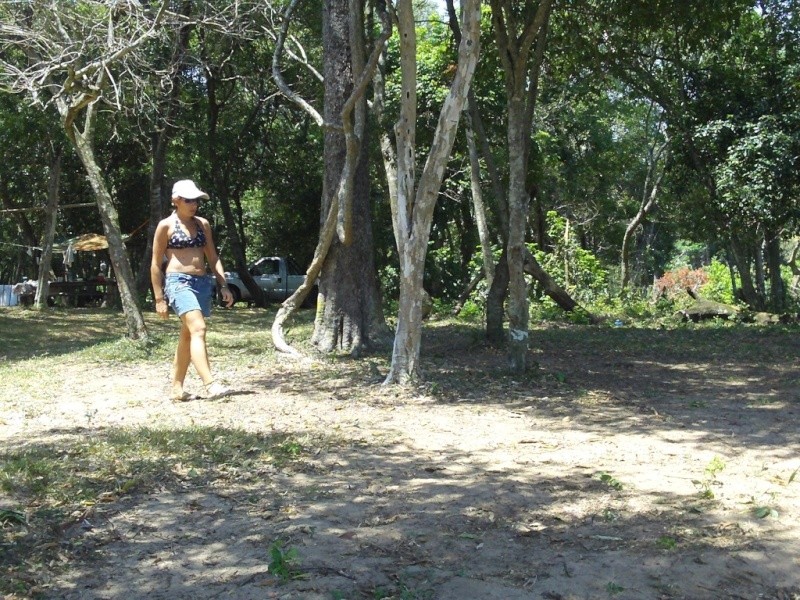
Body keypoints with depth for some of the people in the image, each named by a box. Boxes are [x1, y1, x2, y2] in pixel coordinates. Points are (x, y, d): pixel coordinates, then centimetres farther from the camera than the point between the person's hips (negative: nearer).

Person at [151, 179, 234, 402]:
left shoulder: (202, 224, 14)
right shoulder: (166, 226, 0)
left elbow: (213, 257, 18)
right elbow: (156, 264, 0)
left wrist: (224, 286, 9)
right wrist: (159, 298, -4)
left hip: (202, 282, 6)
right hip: (178, 281, -6)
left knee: (187, 336, 11)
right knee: (198, 329, -22)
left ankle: (176, 388, 20)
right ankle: (210, 385, -30)